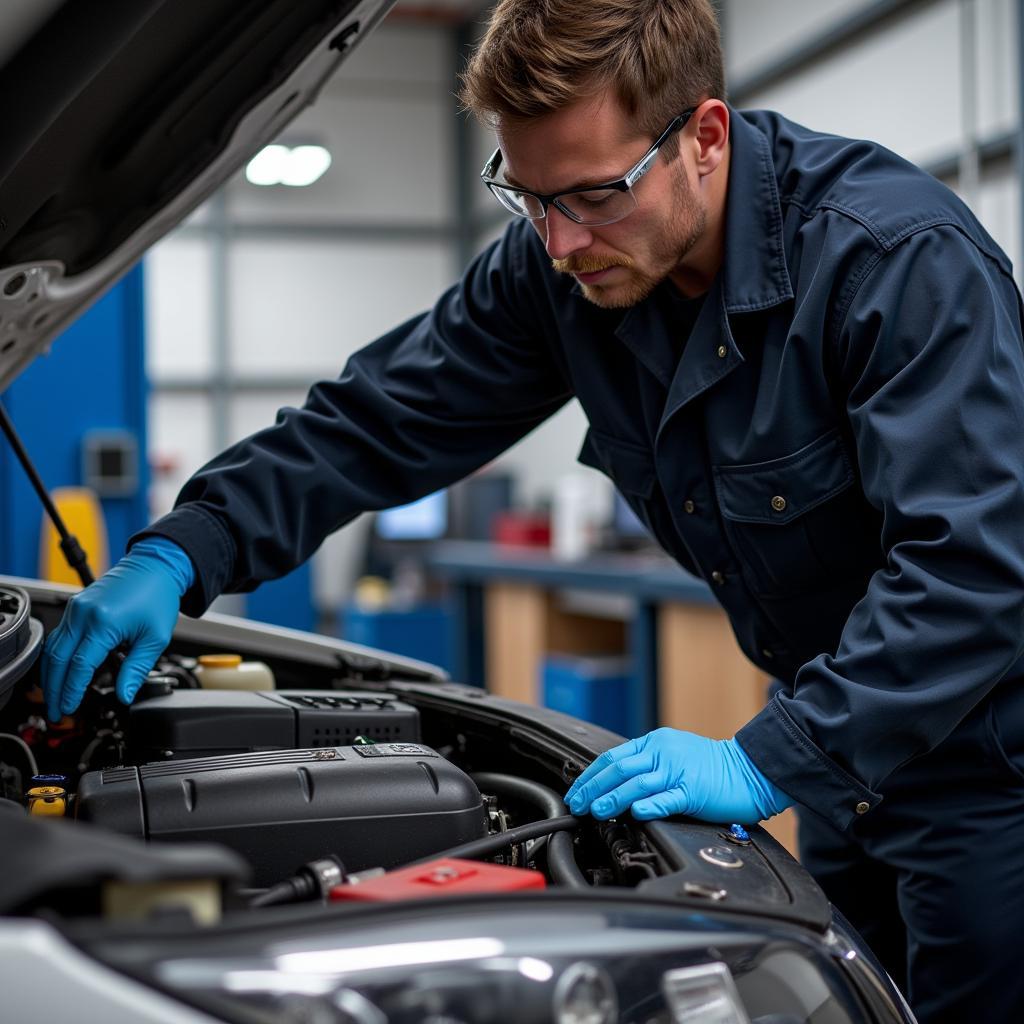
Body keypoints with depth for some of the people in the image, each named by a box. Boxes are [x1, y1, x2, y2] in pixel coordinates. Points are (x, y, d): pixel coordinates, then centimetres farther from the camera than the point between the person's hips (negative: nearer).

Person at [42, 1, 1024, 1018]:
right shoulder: (554, 266, -9)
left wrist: (768, 762, -36)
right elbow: (376, 421, -4)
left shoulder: (905, 255, -28)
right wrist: (176, 555, -17)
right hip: (839, 751, 6)